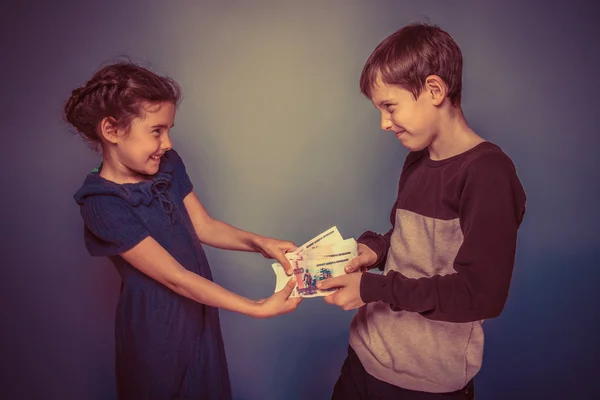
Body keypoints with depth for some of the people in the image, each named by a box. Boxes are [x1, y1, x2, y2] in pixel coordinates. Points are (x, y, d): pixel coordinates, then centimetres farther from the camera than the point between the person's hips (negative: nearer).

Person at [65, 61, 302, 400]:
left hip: (199, 309, 6)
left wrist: (259, 242, -16)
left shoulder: (168, 164, -5)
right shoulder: (103, 205, -26)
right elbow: (175, 277, -27)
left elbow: (203, 226, 0)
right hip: (157, 326, -6)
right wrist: (258, 309, -29)